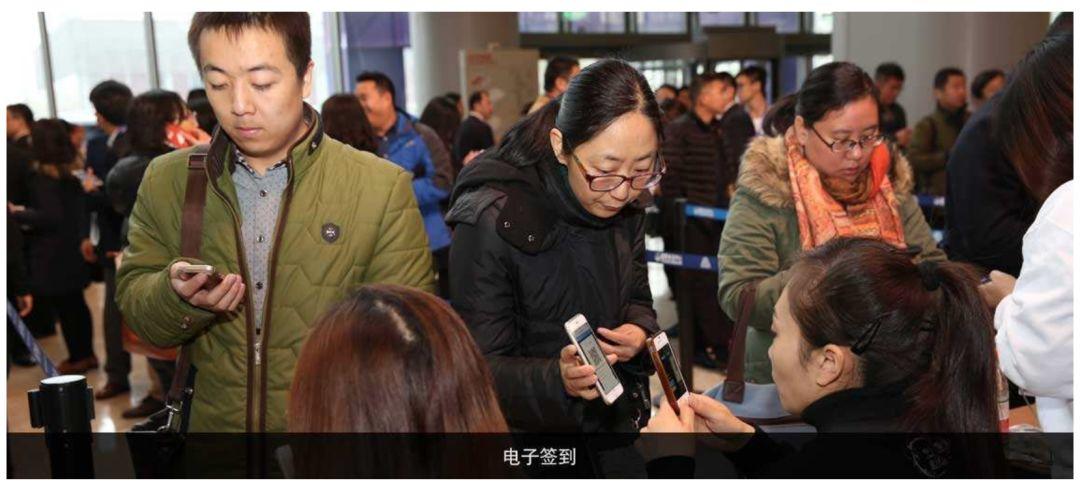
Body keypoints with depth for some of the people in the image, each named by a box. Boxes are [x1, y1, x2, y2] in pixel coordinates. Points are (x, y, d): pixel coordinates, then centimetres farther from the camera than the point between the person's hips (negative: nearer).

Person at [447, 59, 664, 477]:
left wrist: (639, 331, -16)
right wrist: (556, 378, -39)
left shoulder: (624, 207, -7)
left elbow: (637, 300, 6)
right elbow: (485, 368, -20)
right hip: (533, 433, -5)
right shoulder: (492, 222, -24)